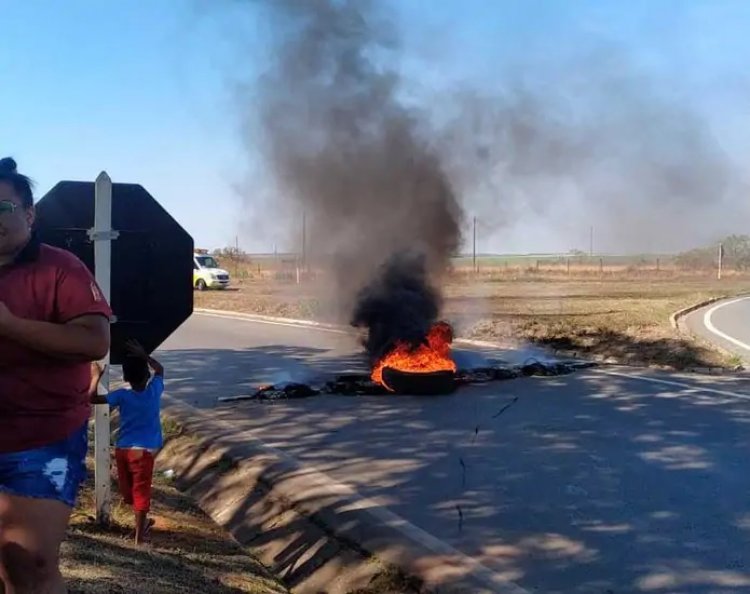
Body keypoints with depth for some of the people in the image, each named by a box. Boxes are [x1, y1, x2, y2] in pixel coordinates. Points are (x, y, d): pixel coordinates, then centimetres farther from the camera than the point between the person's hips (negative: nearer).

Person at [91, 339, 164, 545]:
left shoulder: (122, 396, -10)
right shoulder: (155, 391, -9)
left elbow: (92, 398, -12)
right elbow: (160, 369, 11)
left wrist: (96, 376, 0)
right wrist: (143, 355, 9)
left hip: (122, 449, 2)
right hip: (143, 451, -2)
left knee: (129, 489, 21)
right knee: (141, 492, 6)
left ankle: (141, 522, 39)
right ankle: (139, 534, 10)